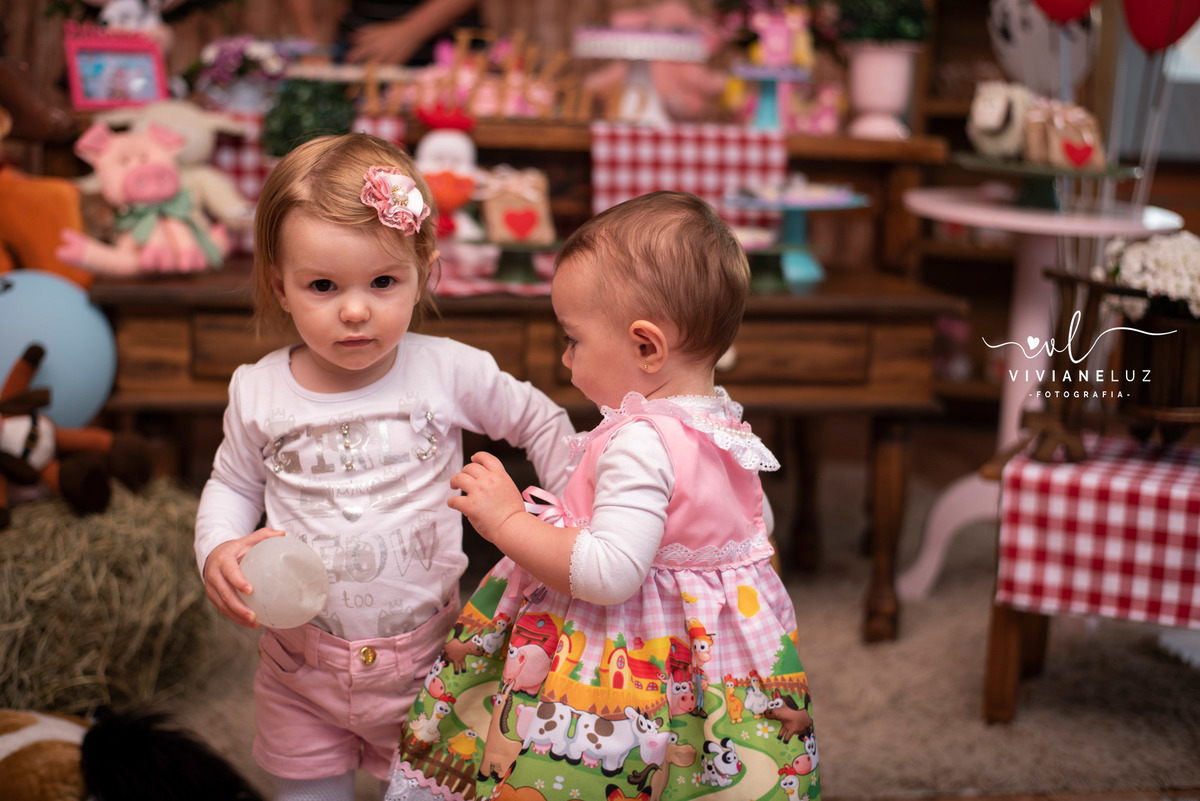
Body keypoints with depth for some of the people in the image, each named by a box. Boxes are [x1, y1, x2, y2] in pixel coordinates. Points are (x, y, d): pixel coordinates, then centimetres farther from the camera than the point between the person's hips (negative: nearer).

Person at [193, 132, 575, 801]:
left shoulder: (450, 373, -13)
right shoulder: (259, 393, -9)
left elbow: (541, 422, 3)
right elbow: (232, 485, 8)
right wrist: (218, 551, -11)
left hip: (424, 658, -1)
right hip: (303, 668, 1)